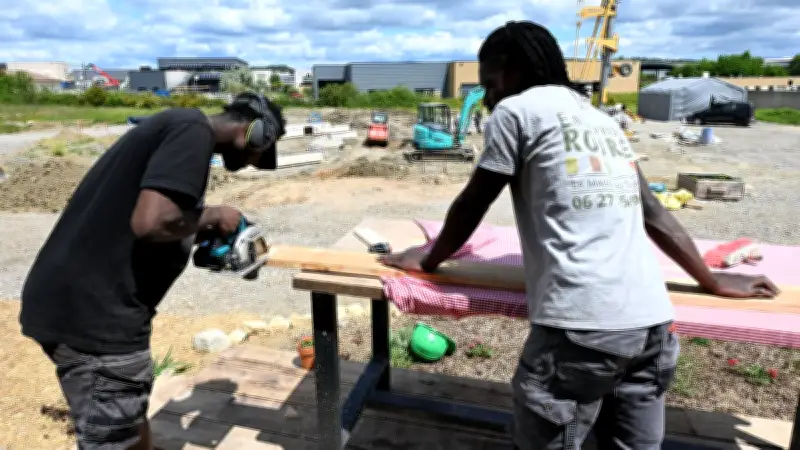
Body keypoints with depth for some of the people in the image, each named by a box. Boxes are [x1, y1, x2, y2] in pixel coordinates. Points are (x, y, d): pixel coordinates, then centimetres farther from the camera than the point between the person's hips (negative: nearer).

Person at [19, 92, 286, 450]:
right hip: (93, 311, -10)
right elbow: (151, 221, -27)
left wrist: (205, 229, 17)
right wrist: (211, 217, -11)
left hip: (79, 301, 10)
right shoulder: (193, 130, -14)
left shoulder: (177, 124, 16)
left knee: (131, 421, 25)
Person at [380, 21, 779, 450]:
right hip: (652, 321, 8)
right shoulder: (602, 119, 22)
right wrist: (711, 281, 33)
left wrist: (428, 259, 23)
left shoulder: (515, 110, 2)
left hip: (580, 325, -8)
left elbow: (471, 205, 7)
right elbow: (653, 212, 25)